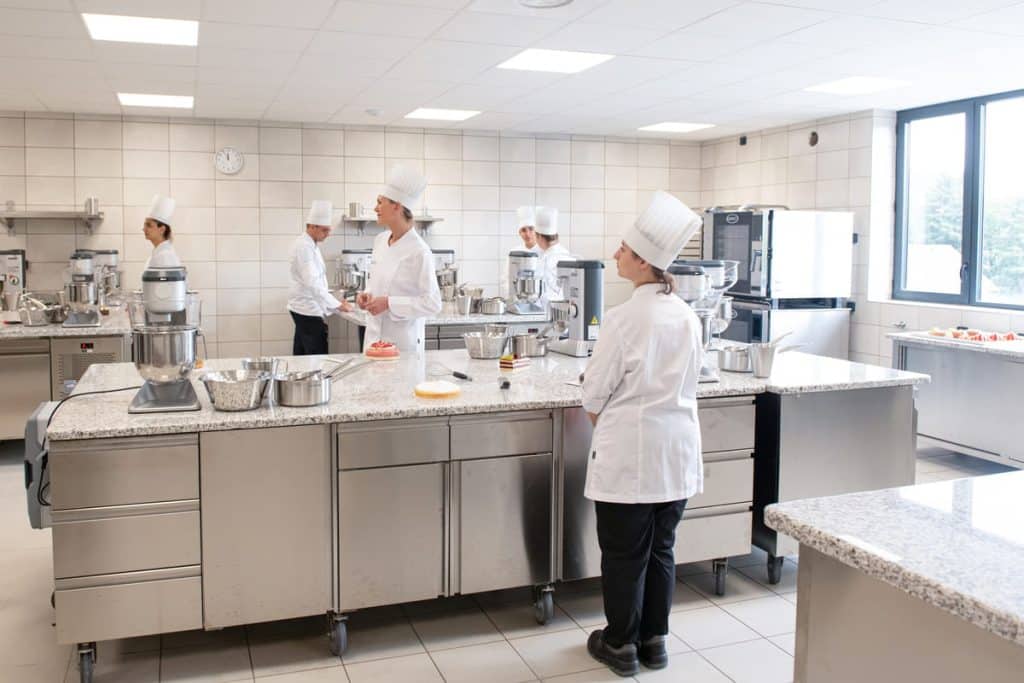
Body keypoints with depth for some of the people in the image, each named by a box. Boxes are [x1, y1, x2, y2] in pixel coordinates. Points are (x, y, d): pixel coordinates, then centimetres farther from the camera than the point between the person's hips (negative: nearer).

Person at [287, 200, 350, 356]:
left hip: (303, 308, 10)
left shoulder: (309, 245, 14)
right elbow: (312, 283, -25)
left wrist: (334, 302, 14)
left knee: (301, 355, 13)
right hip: (308, 310, -10)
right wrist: (337, 305, -26)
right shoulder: (303, 247, -17)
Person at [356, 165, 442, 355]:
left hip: (402, 343, -6)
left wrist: (389, 303, -20)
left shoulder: (419, 252, -16)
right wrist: (366, 295, 0)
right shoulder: (380, 240, 6)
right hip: (374, 337, 6)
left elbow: (433, 304, -16)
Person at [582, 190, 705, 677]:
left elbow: (595, 392, -9)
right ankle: (654, 641, 28)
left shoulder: (625, 318, -16)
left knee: (623, 553, 8)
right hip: (677, 450, 6)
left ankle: (621, 645, 21)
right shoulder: (687, 317, 3)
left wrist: (602, 429, 10)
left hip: (629, 452, -6)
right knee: (661, 549, 16)